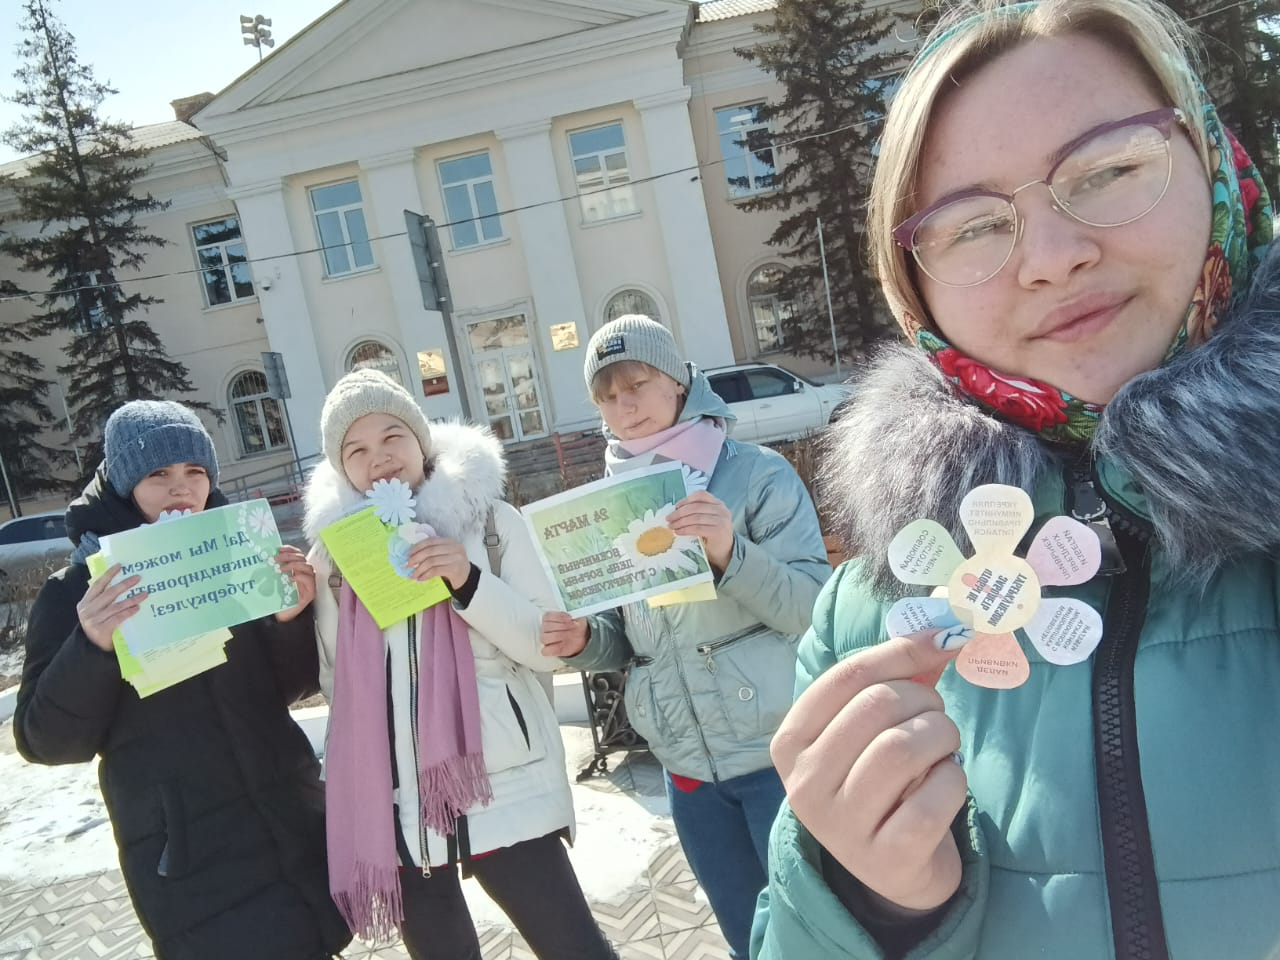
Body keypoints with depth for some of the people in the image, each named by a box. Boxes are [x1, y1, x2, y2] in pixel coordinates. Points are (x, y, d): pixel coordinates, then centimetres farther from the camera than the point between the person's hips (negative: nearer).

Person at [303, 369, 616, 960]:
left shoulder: (487, 519, -1)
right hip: (394, 803, 3)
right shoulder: (336, 547, 5)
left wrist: (469, 582, -18)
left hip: (500, 788, -3)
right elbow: (336, 684, 11)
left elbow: (550, 647, -6)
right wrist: (326, 591, -4)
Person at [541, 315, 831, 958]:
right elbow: (626, 639, 10)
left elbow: (816, 607, -15)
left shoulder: (758, 473, -9)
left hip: (778, 751, -4)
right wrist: (583, 640, -11)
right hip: (687, 765, 5)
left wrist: (730, 553, -31)